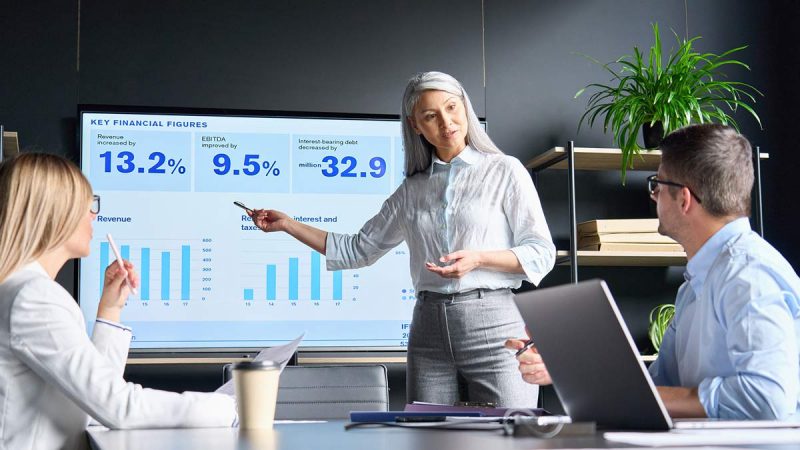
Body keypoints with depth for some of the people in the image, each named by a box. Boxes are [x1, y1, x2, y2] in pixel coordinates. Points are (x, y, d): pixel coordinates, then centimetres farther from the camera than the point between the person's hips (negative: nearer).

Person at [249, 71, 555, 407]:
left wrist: (478, 258, -17)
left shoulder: (504, 171, 3)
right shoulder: (413, 190, 15)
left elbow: (541, 253, -1)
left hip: (493, 325, -3)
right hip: (429, 329, 4)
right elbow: (358, 250, 20)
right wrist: (288, 224, 16)